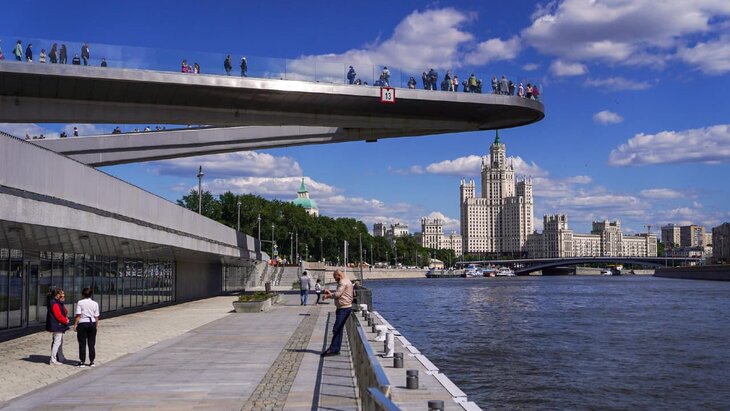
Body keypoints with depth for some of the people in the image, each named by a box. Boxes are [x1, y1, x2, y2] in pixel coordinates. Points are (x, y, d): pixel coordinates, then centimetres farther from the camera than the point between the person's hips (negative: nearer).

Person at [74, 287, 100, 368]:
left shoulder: (80, 302, -6)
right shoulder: (95, 303, 3)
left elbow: (78, 315, -10)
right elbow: (96, 317, 3)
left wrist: (75, 325, -5)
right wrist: (97, 326, 11)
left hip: (83, 323, -3)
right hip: (92, 323, 3)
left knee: (82, 344, 5)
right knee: (91, 344, 9)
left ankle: (82, 362, 6)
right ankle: (91, 361, 13)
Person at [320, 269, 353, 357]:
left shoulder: (343, 282, -12)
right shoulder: (347, 282, 21)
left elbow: (337, 294, -17)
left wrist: (328, 296, -2)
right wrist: (330, 293, 18)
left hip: (343, 308, -11)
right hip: (346, 307, 11)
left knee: (336, 329, -11)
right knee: (339, 329, 11)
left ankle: (333, 349, -10)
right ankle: (335, 349, 13)